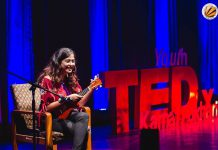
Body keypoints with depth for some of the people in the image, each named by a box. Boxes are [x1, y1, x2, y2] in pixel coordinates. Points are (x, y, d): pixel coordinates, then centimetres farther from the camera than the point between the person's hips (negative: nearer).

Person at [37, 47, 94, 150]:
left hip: (68, 115, 6)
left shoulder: (72, 79, 7)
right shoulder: (48, 79, -11)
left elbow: (79, 104, 6)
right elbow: (46, 108, -15)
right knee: (81, 130, -29)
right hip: (51, 119, -6)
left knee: (84, 116, -28)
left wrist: (91, 89, -8)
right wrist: (66, 99, -22)